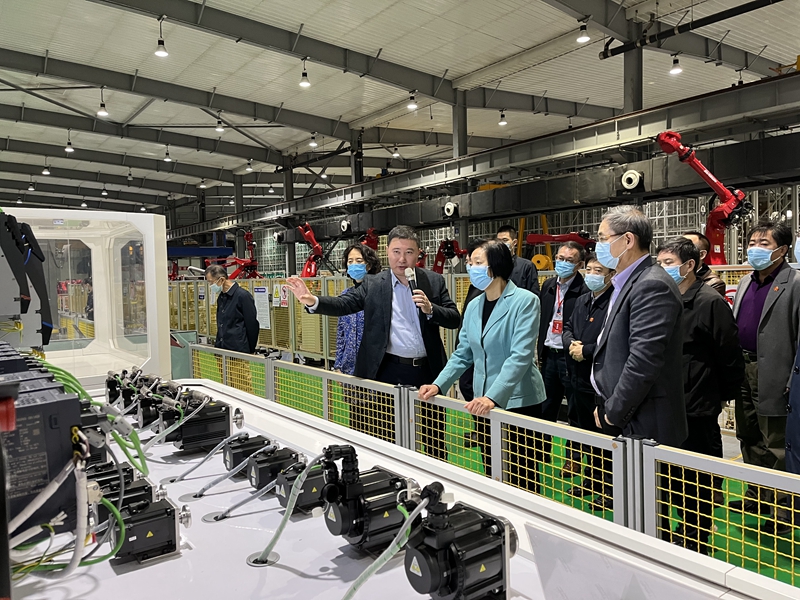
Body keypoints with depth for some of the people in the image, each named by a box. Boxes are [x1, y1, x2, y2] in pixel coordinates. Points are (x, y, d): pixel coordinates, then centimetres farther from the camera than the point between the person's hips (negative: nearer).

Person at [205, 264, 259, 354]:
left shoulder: (243, 296, -13)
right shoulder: (221, 297, 13)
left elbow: (252, 326, -11)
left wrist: (250, 351, -6)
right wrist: (217, 345, 16)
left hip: (239, 350, -7)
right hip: (221, 350, 7)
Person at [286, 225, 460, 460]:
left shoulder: (434, 281, 3)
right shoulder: (373, 284, 1)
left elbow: (455, 319, 1)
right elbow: (343, 304, -8)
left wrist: (430, 309, -18)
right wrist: (313, 301, -26)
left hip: (427, 371, 1)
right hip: (390, 372, 0)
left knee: (434, 437, 12)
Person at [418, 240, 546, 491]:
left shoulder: (525, 301, -12)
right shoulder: (474, 306, 8)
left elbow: (520, 355, -21)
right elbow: (463, 354, 11)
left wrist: (493, 396, -30)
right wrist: (438, 385, -2)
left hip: (518, 400, -6)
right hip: (483, 400, 6)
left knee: (520, 473, 4)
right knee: (491, 470, 14)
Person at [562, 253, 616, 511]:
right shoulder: (582, 301, 13)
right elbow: (567, 327, 20)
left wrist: (586, 350, -17)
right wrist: (570, 343, -2)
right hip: (581, 378, 9)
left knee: (608, 437, 2)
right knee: (586, 431, 21)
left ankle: (611, 489, 17)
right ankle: (591, 478, 37)